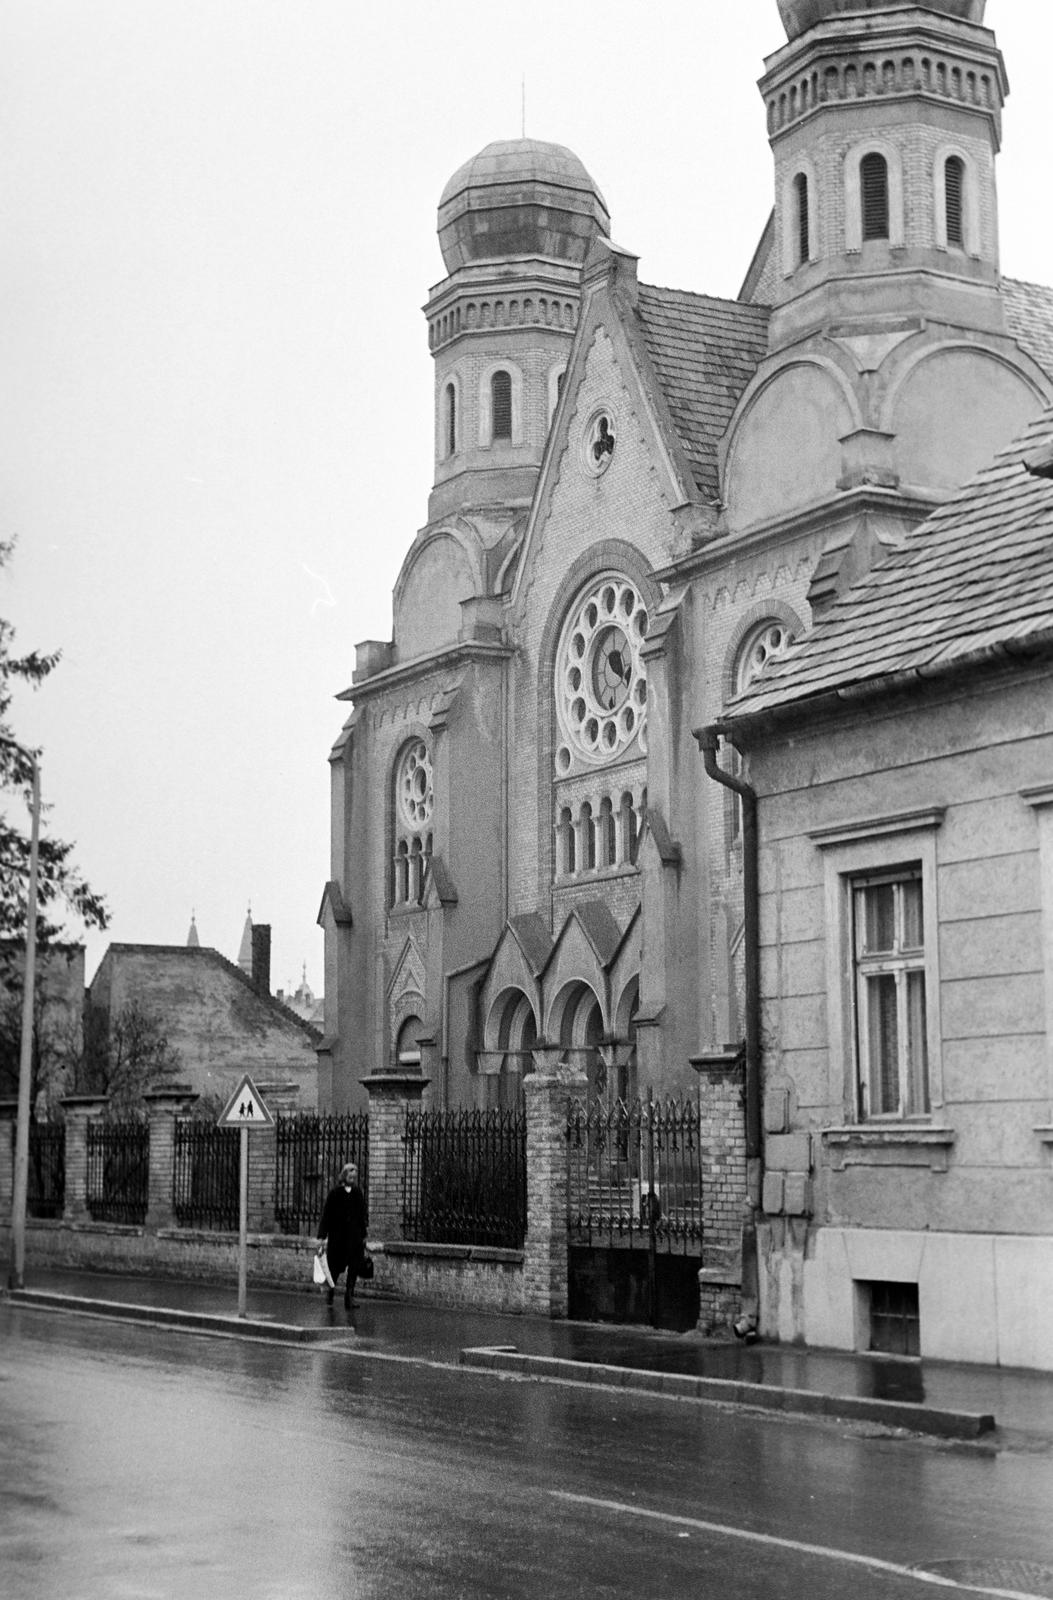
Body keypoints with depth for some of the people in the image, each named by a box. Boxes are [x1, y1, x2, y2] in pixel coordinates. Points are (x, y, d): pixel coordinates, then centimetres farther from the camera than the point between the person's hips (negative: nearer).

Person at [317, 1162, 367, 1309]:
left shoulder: (358, 1194, 6)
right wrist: (322, 1237, -9)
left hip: (354, 1237, 2)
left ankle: (350, 1294, -6)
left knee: (354, 1266, -8)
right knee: (335, 1266, 7)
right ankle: (330, 1290, 32)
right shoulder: (334, 1194, -4)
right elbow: (326, 1216, -5)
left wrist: (363, 1236, 13)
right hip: (337, 1237, -2)